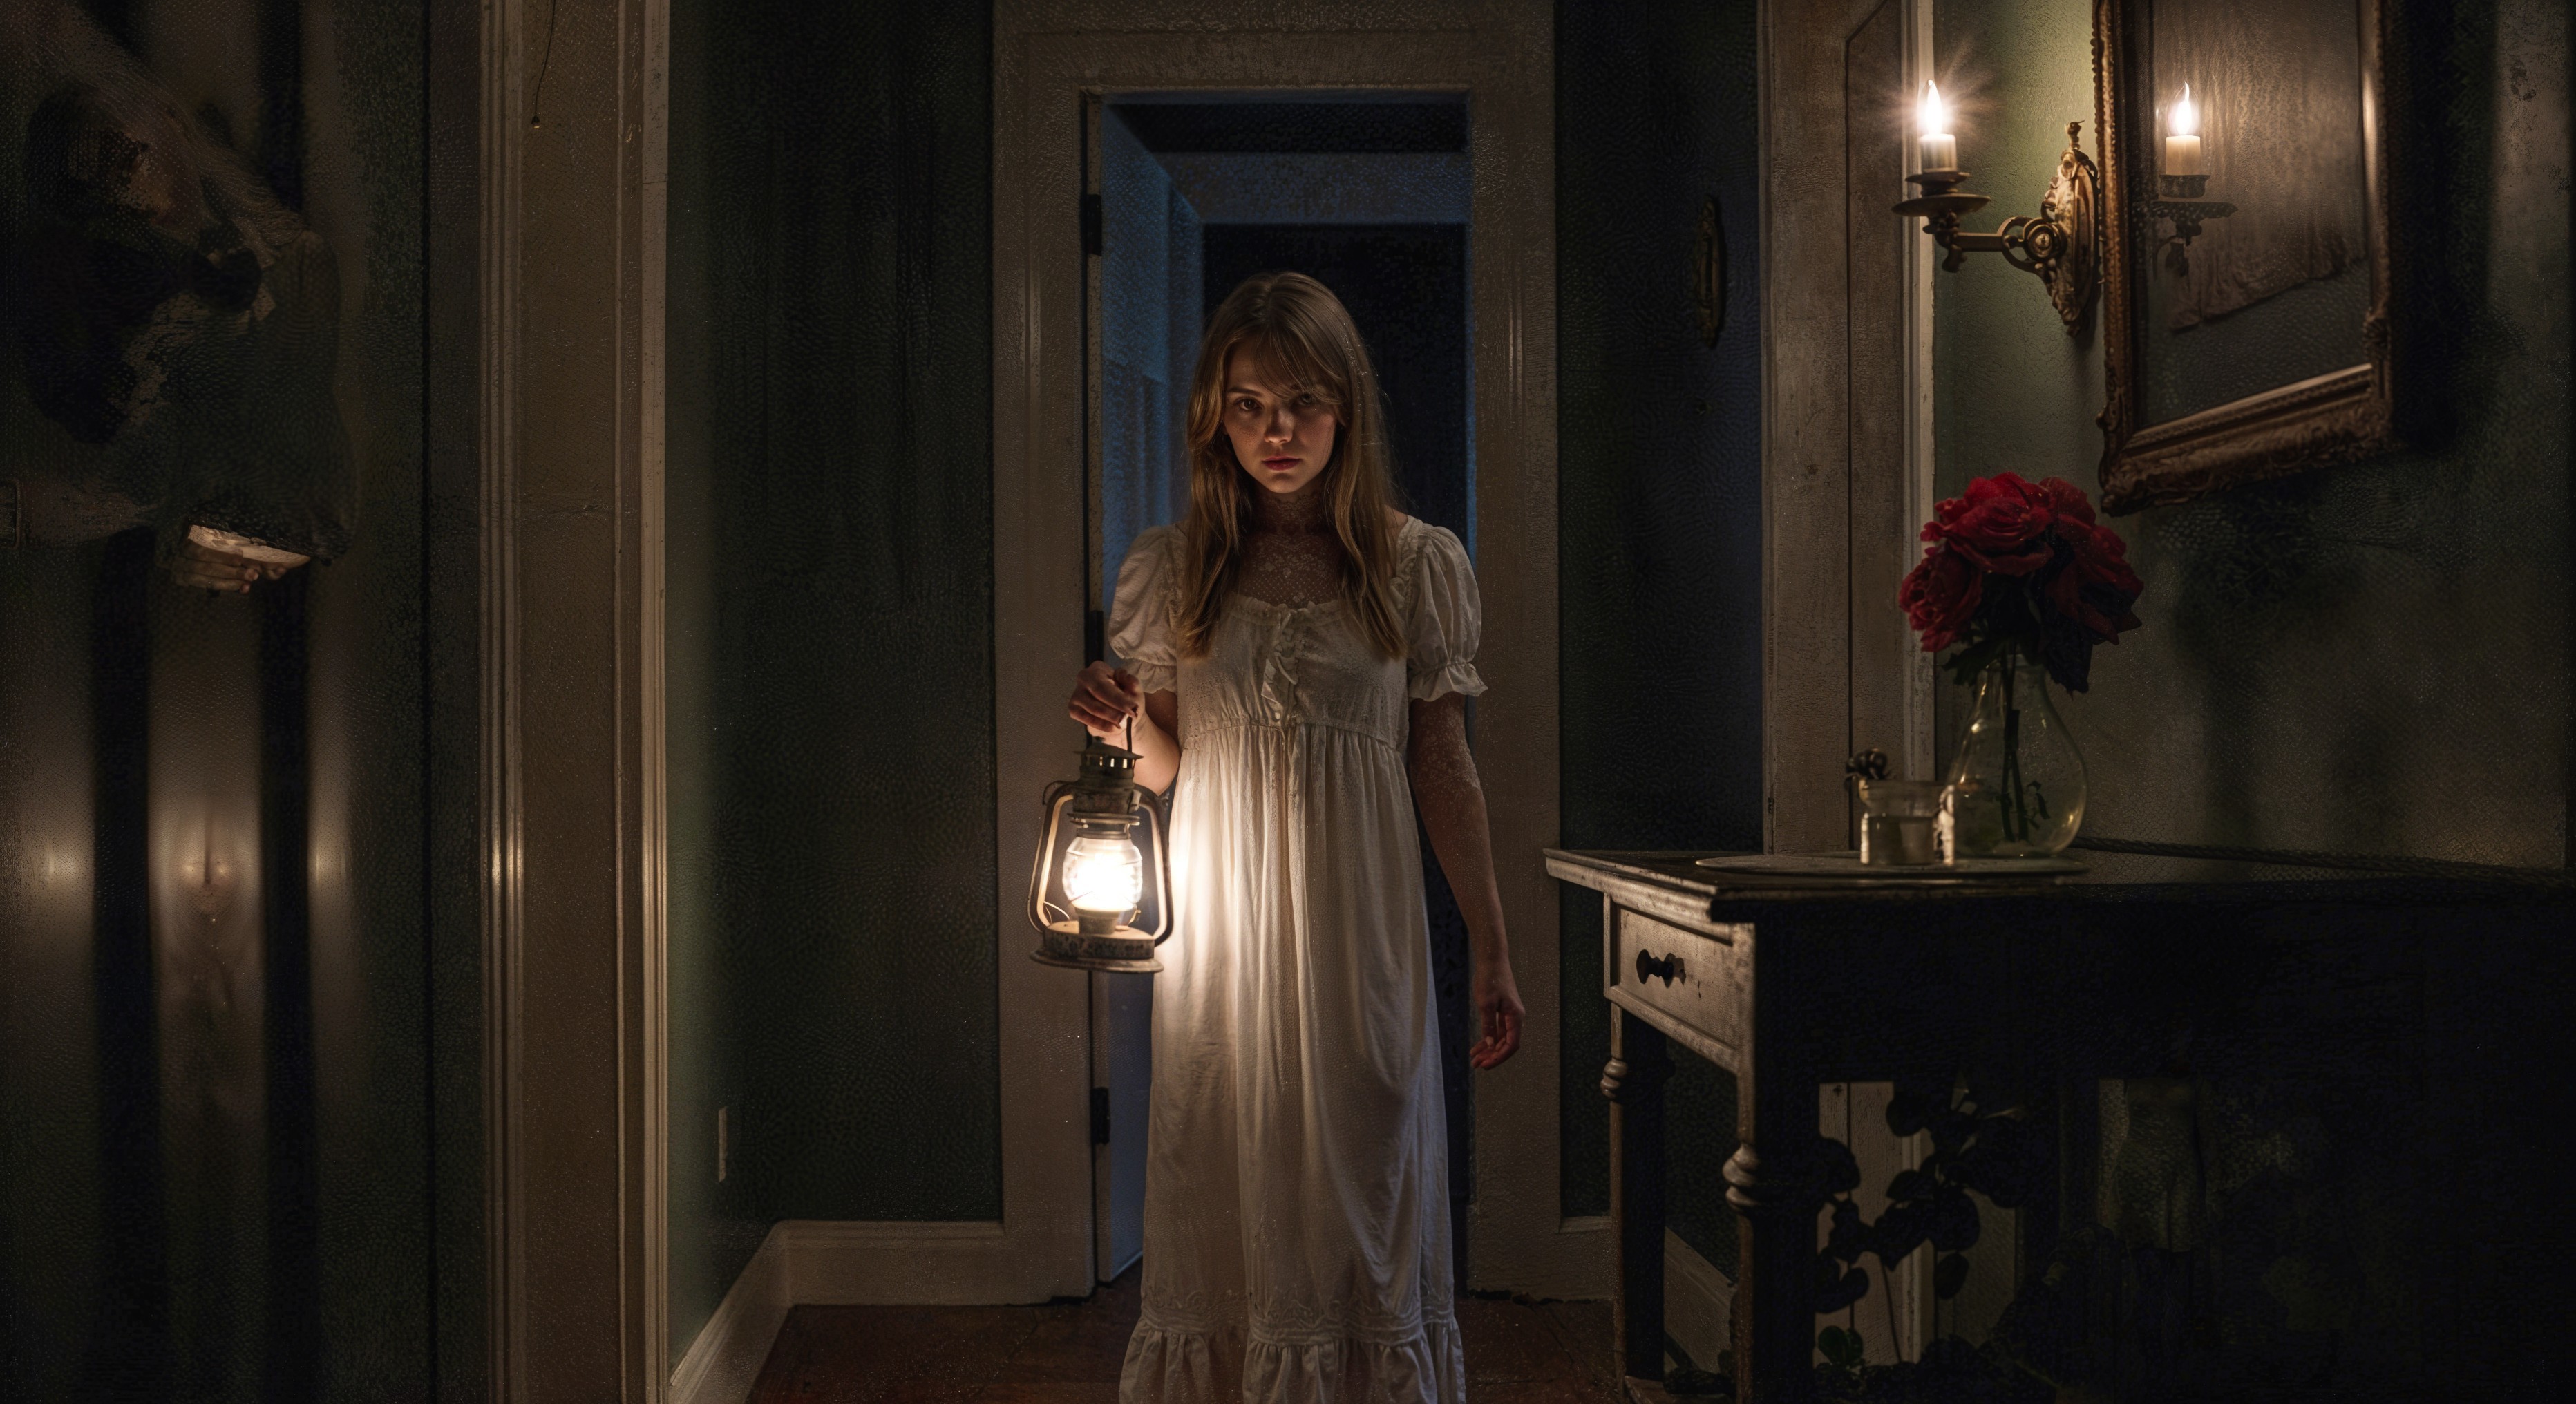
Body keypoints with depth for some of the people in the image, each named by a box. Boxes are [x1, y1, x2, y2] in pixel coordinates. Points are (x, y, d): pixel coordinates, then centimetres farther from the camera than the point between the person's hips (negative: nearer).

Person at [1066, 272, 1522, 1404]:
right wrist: (1125, 731, -12)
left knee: (1358, 1197, 4)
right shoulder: (1170, 568, 5)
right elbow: (1169, 766, 12)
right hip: (1219, 923, 1)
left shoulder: (1418, 566, 2)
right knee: (1221, 1202, 5)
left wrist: (1493, 956, 3)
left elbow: (1444, 769, 4)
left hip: (1359, 930, -1)